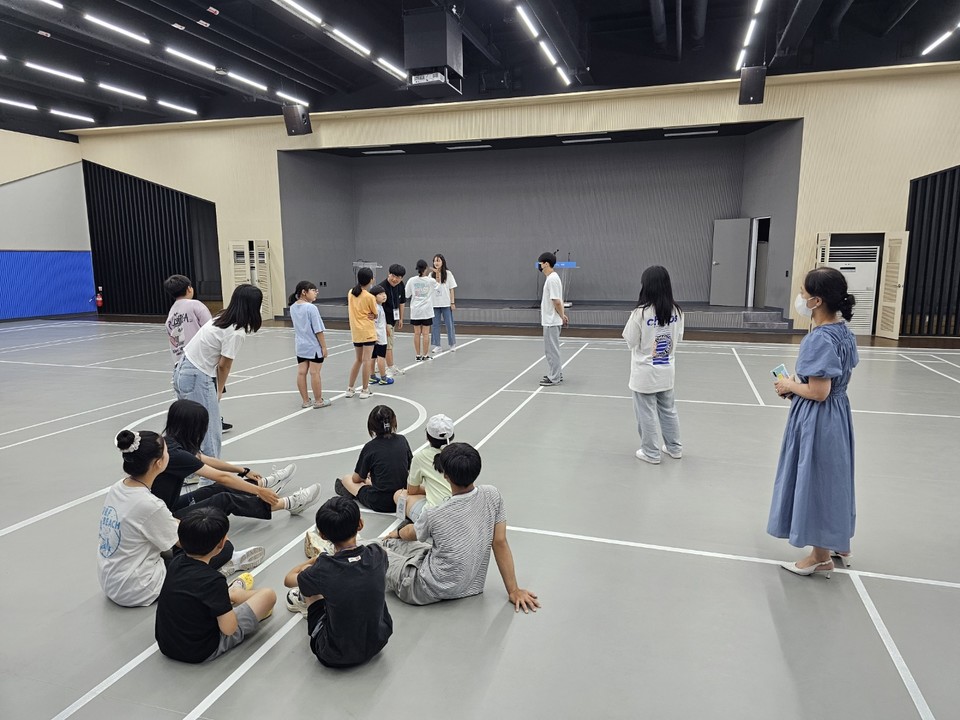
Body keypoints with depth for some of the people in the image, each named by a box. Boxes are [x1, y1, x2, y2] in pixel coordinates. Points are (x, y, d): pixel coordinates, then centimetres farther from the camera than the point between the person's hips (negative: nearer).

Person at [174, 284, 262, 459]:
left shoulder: (222, 319, 6)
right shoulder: (236, 333, -19)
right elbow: (223, 365, -10)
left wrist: (217, 390, 5)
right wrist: (219, 391, 6)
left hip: (183, 372, 9)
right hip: (197, 379, -9)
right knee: (211, 433, 0)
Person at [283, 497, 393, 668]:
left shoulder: (323, 570, -24)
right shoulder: (378, 555, -16)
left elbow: (288, 579, -1)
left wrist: (315, 560, 17)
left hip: (336, 656, -3)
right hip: (378, 642, 3)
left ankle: (307, 600, 42)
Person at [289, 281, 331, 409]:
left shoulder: (293, 307, 2)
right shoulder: (311, 308, -18)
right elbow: (318, 330, -17)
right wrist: (324, 346, -10)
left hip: (300, 346, 7)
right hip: (314, 346, -7)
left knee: (301, 372, 8)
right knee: (315, 373, 1)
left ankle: (305, 401, 18)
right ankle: (318, 401, 10)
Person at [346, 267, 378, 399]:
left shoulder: (350, 293, 4)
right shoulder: (369, 297, -13)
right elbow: (375, 315, -3)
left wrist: (360, 315, 3)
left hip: (355, 332, 6)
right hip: (367, 332, -6)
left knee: (358, 360, 17)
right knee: (367, 360, 0)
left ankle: (350, 389, 19)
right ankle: (365, 390, 2)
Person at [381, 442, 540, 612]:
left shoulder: (434, 515, -25)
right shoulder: (492, 496, -16)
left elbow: (410, 534, -1)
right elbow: (500, 543, -9)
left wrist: (397, 533, 22)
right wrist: (513, 590, -1)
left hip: (431, 591, -6)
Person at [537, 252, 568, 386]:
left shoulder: (552, 279, -18)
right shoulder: (553, 277, 13)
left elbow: (557, 301, -21)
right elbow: (558, 300, 16)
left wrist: (562, 316, -10)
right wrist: (562, 315, 10)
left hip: (551, 322, -10)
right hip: (550, 321, 10)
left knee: (551, 350, -3)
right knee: (552, 349, 17)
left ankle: (554, 378, 4)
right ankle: (556, 374, 26)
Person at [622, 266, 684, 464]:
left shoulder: (640, 313, -20)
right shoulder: (676, 311, -4)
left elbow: (630, 341, -11)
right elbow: (678, 337, 7)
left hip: (645, 373, -5)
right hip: (667, 371, 5)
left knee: (647, 414, 8)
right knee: (668, 410, 21)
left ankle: (651, 453, 18)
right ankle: (674, 448, 33)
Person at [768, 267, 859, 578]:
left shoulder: (820, 339, -26)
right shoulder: (842, 330, 4)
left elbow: (818, 392, -26)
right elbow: (839, 378, 12)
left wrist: (789, 386, -10)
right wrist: (800, 384, 8)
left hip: (817, 420, -9)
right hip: (836, 414, 10)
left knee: (816, 482, 6)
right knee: (830, 479, 23)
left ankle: (821, 557, 22)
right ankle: (836, 542, 39)